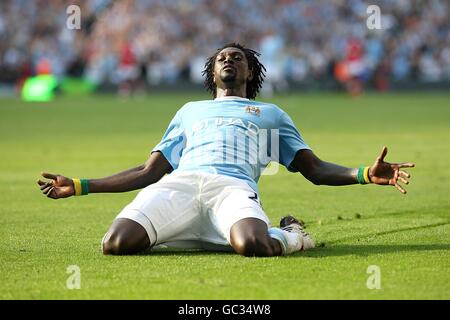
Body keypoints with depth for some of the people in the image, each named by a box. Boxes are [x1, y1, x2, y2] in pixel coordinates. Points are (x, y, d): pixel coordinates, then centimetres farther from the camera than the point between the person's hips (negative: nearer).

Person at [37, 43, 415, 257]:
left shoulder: (271, 113, 34)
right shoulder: (190, 110, 39)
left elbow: (316, 170, 26)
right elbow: (150, 171, 34)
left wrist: (366, 174, 5)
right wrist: (79, 186, 27)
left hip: (234, 185, -2)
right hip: (179, 183, 2)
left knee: (252, 245, -41)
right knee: (116, 244, -30)